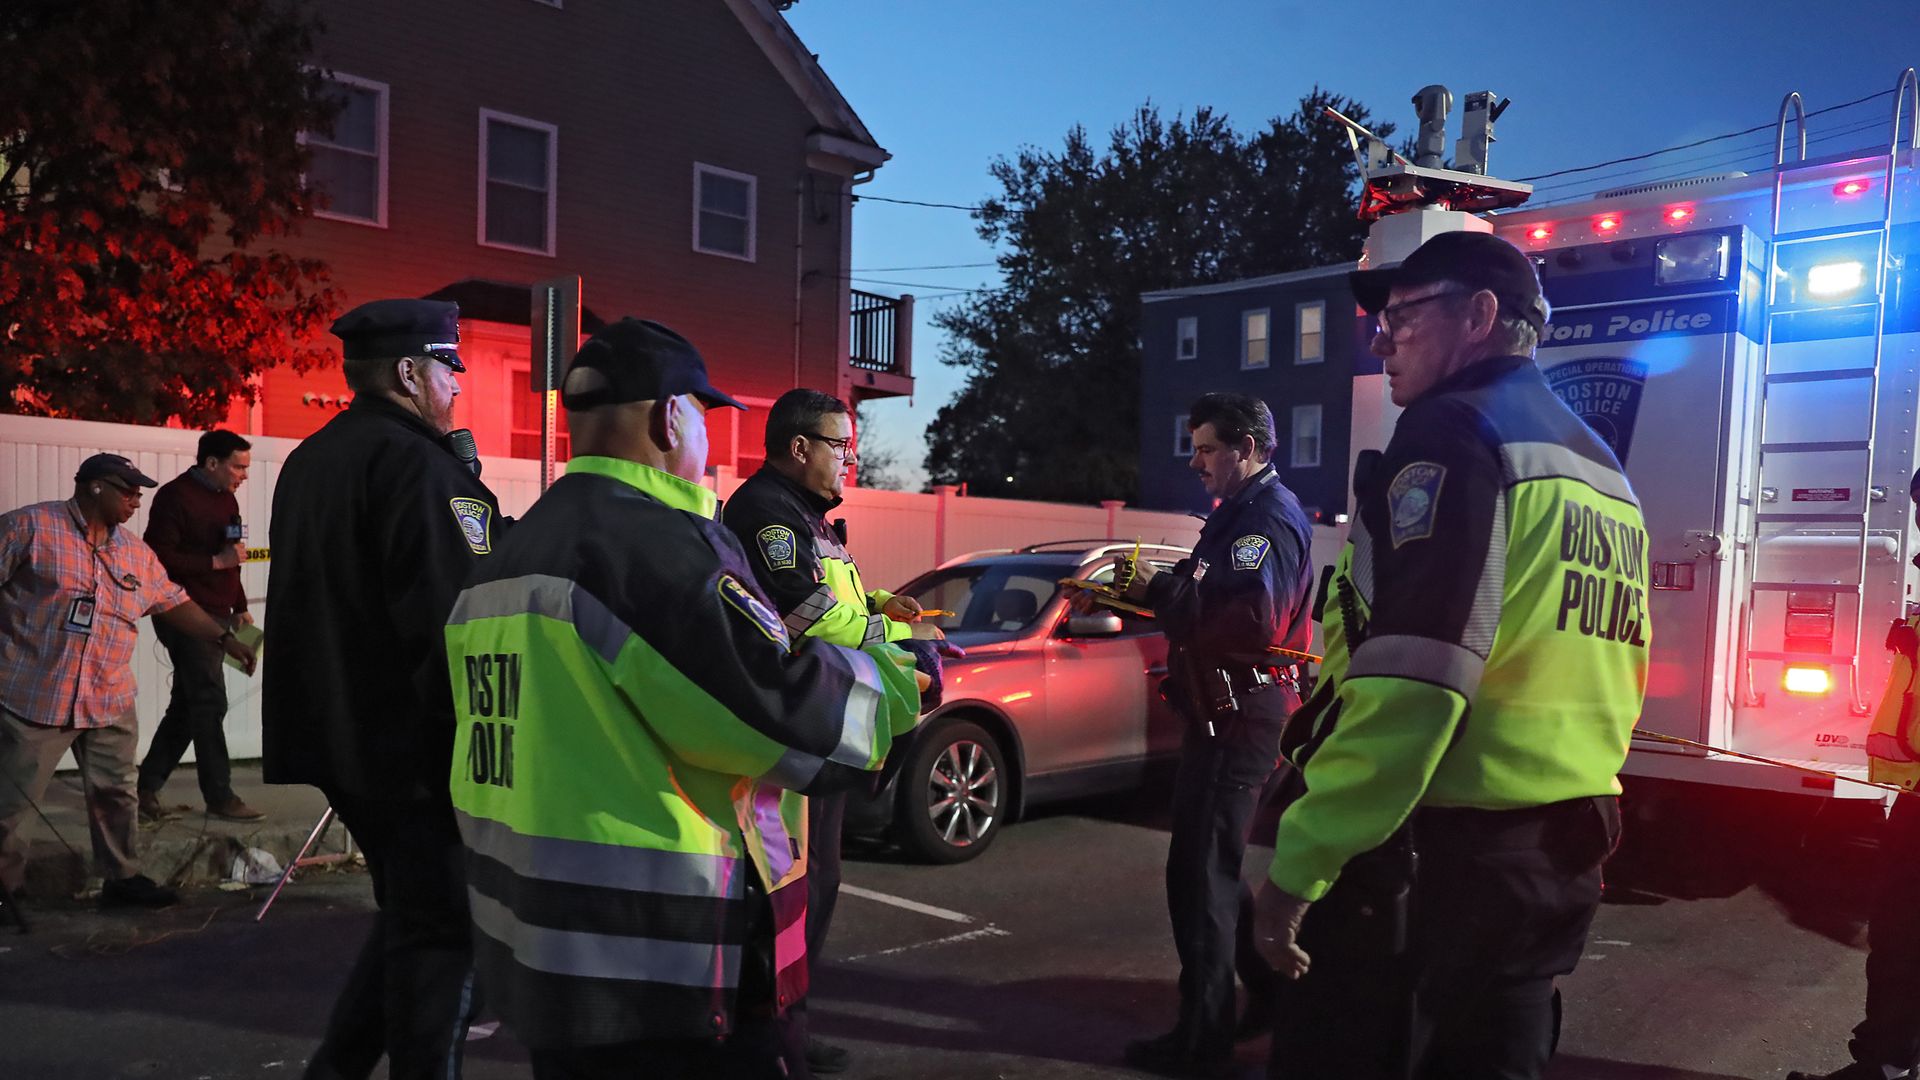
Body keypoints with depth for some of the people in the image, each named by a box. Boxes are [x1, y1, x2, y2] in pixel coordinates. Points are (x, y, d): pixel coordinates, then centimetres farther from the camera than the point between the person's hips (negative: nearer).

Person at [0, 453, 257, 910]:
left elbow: (174, 602, 18)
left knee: (115, 795, 11)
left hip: (109, 702, 6)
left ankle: (121, 877, 24)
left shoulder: (135, 553, 12)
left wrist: (224, 639, 13)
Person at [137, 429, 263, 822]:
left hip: (214, 615, 9)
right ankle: (220, 797, 1)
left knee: (188, 704, 13)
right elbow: (158, 557, -19)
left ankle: (148, 786, 23)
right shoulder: (175, 497, -11)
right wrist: (216, 561, -20)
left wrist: (239, 608, 17)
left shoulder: (226, 499, 16)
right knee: (210, 703, -6)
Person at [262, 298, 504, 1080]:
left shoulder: (310, 460, 14)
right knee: (440, 928, 2)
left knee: (409, 909, 21)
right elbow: (456, 621, -24)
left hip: (340, 732, 10)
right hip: (416, 741, -9)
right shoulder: (416, 463, -17)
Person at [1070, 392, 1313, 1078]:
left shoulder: (1269, 515, -15)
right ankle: (1270, 988, 32)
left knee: (1199, 873, -4)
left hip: (1240, 717, -11)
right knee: (1212, 867, 19)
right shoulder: (1242, 512, 19)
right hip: (1227, 711, 11)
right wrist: (1151, 591, 2)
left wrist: (1161, 592, -22)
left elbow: (1253, 616, -31)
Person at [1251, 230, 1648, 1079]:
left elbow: (1409, 683, -23)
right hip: (1561, 857, 9)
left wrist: (1300, 864, -21)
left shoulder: (1456, 433, -12)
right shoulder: (1599, 470, 17)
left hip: (1438, 854, -9)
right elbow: (1612, 679, 21)